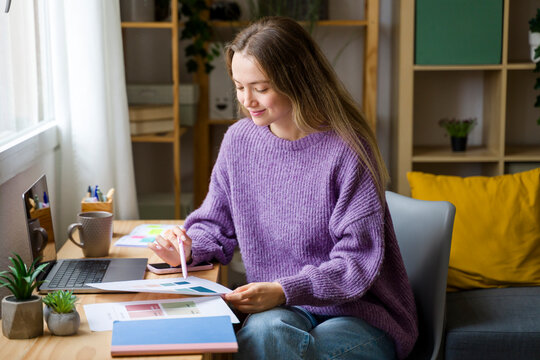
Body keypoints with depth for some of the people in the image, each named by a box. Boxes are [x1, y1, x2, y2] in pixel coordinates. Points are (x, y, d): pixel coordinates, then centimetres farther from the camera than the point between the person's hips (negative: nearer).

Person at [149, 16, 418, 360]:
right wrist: (189, 248, -7)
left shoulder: (347, 150, -13)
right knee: (265, 329, -34)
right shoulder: (239, 140, 3)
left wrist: (285, 291, -28)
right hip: (284, 309, 3)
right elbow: (215, 224, 15)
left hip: (360, 316, -3)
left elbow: (358, 262, -15)